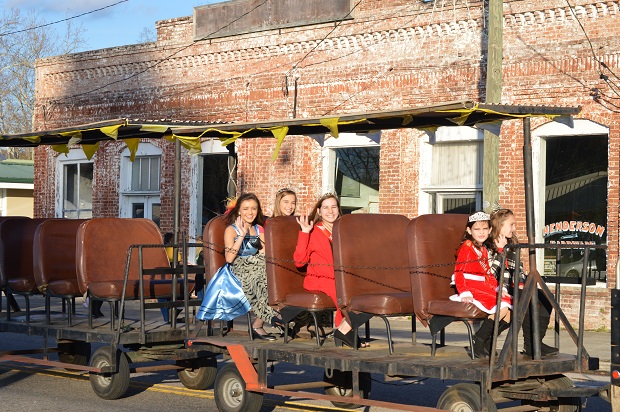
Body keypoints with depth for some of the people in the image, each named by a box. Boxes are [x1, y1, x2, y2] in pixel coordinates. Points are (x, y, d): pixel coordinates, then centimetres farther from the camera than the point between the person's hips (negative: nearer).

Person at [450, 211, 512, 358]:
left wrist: (499, 288, 8)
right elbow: (458, 272, -13)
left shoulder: (483, 250, 22)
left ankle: (487, 341, 2)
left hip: (485, 288, 9)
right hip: (473, 289, -9)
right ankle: (478, 340, -15)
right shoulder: (467, 247, -6)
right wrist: (464, 293, -25)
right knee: (502, 307, -24)